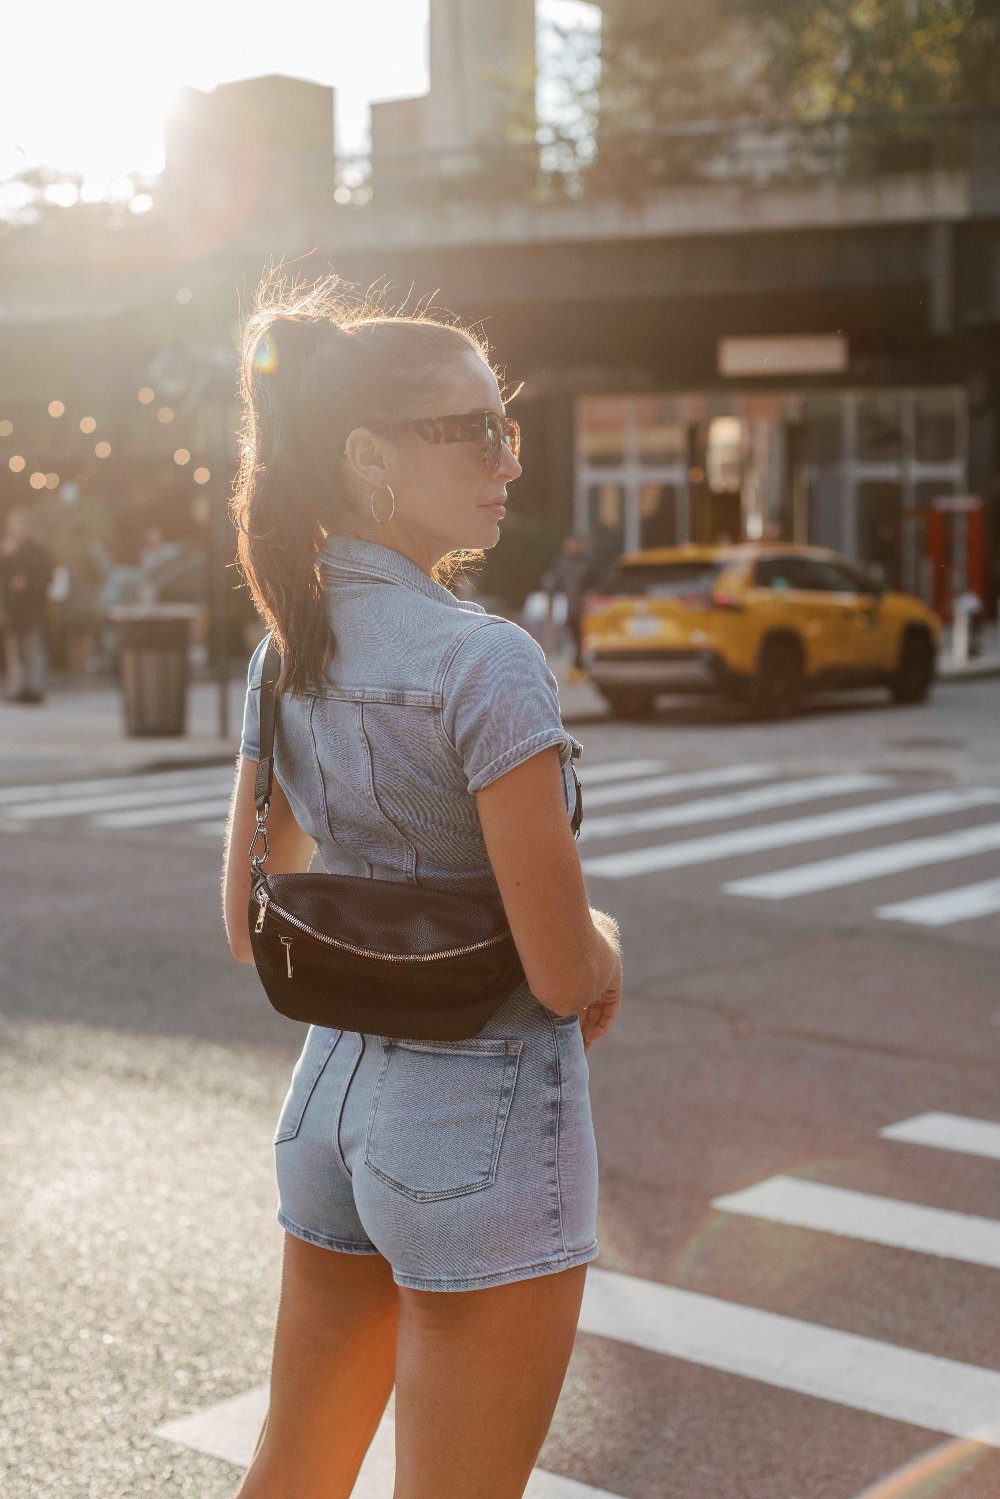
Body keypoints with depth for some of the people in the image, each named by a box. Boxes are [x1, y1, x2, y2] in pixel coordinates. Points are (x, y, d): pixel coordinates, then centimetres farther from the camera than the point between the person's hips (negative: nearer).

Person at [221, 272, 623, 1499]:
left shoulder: (285, 653, 2)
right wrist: (607, 942, 2)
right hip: (484, 1122, -7)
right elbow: (565, 973, -19)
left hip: (331, 1092, 7)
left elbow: (252, 927, 10)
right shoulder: (487, 660, -21)